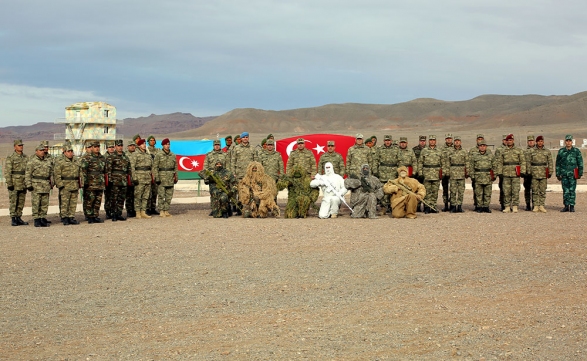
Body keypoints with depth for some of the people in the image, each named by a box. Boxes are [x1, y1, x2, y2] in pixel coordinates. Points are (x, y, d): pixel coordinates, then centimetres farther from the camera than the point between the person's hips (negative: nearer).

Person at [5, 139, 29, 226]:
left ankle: (19, 218, 15)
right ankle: (13, 219, 0)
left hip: (23, 185, 6)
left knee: (21, 203, 8)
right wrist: (9, 183, -15)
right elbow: (7, 171, -9)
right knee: (13, 202, -3)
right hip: (14, 184, -6)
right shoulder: (10, 158, -5)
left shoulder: (26, 158, 12)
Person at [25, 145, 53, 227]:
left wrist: (51, 183, 17)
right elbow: (27, 174, -5)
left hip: (46, 186, 5)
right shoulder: (31, 161, -2)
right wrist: (28, 185, -11)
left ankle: (43, 219, 12)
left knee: (45, 204, 6)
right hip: (36, 186, -5)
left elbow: (51, 173, 23)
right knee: (36, 204, -4)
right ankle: (36, 220, -1)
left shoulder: (48, 162, 16)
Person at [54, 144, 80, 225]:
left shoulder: (75, 163, 17)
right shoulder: (60, 163, -3)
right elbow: (56, 174, -8)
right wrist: (60, 185, -15)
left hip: (74, 187, 6)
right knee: (64, 204, -5)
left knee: (73, 203, 6)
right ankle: (64, 219, 0)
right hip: (65, 187, -6)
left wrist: (78, 186, 19)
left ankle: (71, 218, 11)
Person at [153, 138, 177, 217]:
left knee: (169, 196, 6)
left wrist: (176, 177, 10)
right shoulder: (158, 155, -3)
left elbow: (175, 167, 16)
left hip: (171, 178, 5)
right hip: (162, 177, -5)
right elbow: (155, 167, -6)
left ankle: (166, 211, 13)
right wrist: (156, 177, -12)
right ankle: (161, 211, 1)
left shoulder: (173, 155, 11)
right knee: (161, 195, -4)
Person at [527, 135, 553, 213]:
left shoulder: (547, 152, 8)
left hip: (544, 174, 1)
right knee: (535, 190, 0)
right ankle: (535, 206, 4)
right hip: (534, 173, -1)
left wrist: (550, 172, 4)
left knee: (543, 191, 2)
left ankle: (541, 206, 7)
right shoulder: (531, 151, 5)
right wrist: (529, 171, 1)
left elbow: (550, 162, 9)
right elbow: (528, 162, 7)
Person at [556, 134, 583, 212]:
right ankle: (566, 206, 9)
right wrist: (558, 174, 7)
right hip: (564, 174, 2)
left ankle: (572, 206, 3)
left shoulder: (576, 151, 1)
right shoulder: (561, 151, 7)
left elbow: (580, 163, 3)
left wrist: (580, 173, -2)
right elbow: (558, 164, 11)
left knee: (572, 190, -2)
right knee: (565, 191, 4)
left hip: (572, 174, -2)